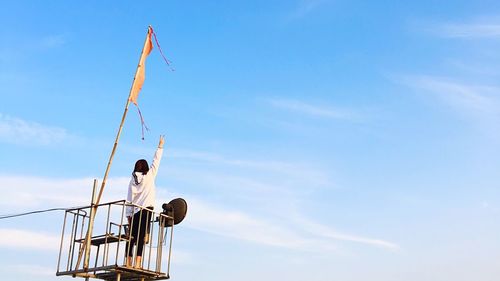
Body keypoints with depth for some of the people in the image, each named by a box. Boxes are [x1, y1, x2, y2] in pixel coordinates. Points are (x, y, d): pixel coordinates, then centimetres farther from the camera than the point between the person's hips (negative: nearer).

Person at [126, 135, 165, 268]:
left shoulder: (133, 180, 12)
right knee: (141, 236, -10)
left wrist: (129, 214, 9)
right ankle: (138, 262, -17)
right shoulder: (149, 176, 3)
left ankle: (128, 262, 1)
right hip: (146, 209, -4)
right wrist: (160, 146, 17)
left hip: (135, 211, 4)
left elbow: (129, 198, 8)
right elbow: (156, 161, 9)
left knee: (132, 236, 5)